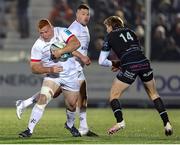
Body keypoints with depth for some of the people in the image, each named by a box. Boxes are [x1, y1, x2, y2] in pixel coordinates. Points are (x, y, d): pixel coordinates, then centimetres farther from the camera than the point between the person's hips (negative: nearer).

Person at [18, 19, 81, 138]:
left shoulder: (61, 32, -11)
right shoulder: (37, 46, -10)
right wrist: (49, 70, -25)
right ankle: (30, 129, -20)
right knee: (43, 99, -22)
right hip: (52, 76, -1)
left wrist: (60, 51, -34)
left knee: (72, 104, 11)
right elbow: (34, 67, -9)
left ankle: (70, 125, 42)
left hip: (70, 75, 1)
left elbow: (76, 43, -24)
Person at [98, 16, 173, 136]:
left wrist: (114, 64, 30)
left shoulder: (110, 37, 14)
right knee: (154, 94, 20)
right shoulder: (130, 32, 25)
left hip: (129, 68, -4)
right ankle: (167, 123, 11)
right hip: (144, 63, 4)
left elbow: (102, 61, 13)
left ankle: (120, 122, -10)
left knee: (114, 95, 11)